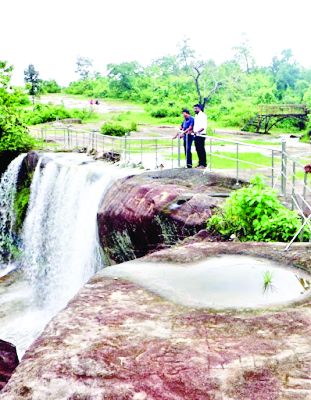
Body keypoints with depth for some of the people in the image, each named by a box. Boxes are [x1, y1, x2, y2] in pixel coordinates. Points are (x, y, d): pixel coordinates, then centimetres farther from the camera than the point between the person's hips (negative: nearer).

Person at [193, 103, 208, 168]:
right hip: (196, 135, 8)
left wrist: (197, 131, -27)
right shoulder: (196, 116, 17)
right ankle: (200, 163, 17)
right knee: (198, 149, 10)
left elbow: (204, 126, -18)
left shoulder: (203, 115, -10)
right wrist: (193, 131, 10)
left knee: (201, 149, -6)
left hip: (201, 135, -8)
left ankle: (203, 164, -2)